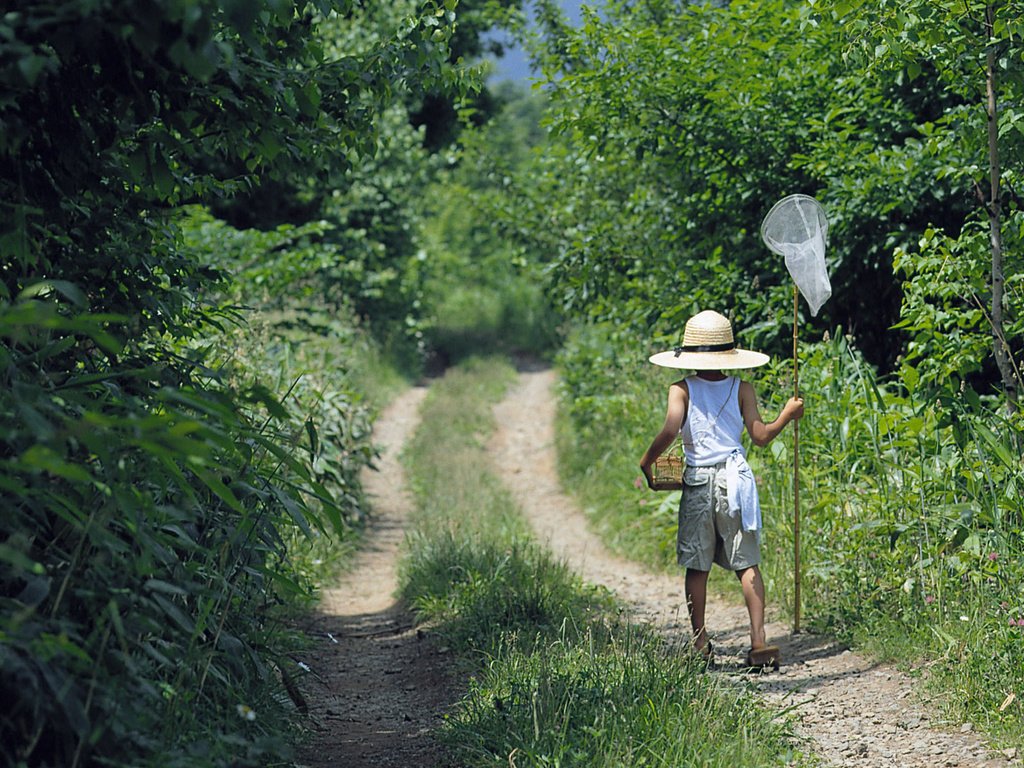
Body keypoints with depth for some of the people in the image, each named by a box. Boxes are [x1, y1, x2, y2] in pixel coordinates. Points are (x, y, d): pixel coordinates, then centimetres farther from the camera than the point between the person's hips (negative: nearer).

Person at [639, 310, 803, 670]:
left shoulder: (681, 390, -2)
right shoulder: (742, 389, 2)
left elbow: (670, 430, -15)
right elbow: (760, 435, 0)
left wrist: (646, 462, -3)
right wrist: (788, 414, 16)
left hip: (697, 482, -1)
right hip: (735, 478, 1)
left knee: (697, 567, 7)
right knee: (747, 564, 5)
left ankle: (700, 643, 9)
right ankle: (759, 641, -4)